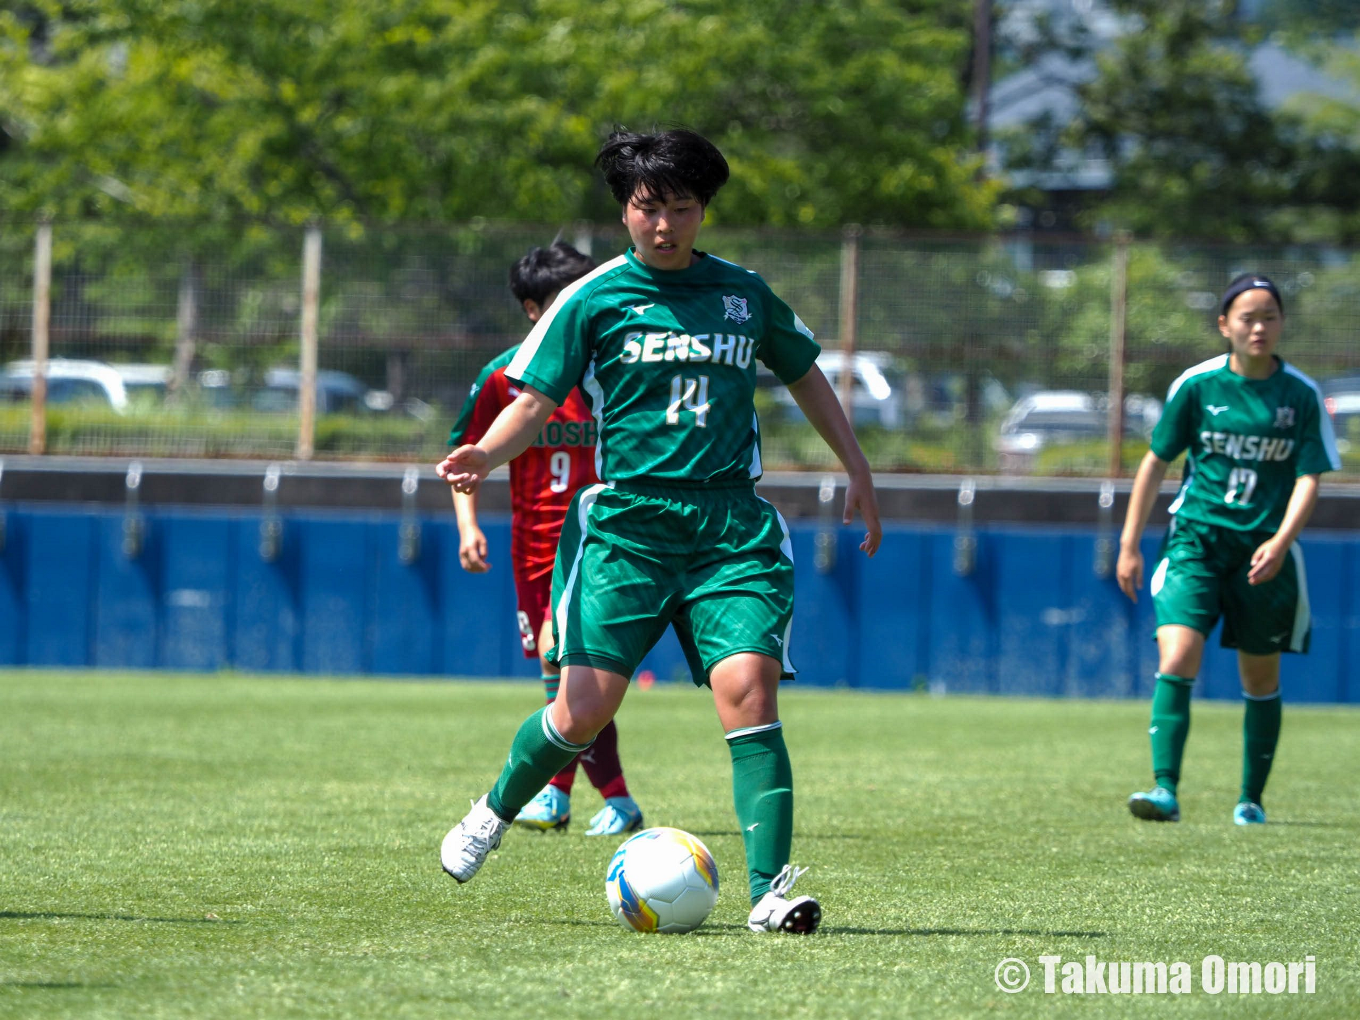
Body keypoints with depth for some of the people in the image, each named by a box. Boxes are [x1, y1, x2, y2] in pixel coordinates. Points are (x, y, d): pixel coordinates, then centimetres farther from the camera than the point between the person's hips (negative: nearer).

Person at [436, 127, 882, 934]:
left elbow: (805, 374, 28)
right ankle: (494, 814, 22)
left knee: (749, 688, -17)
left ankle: (771, 890, -17)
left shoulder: (745, 294, 13)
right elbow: (534, 400, -1)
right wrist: (486, 455, -22)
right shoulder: (593, 299, 3)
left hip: (732, 525, 2)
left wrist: (859, 470, 29)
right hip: (627, 522, -2)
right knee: (586, 708, -8)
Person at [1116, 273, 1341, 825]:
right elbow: (1156, 462, 7)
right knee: (1176, 659, -19)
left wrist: (1281, 542, -20)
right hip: (1196, 537, -1)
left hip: (1264, 549, 1)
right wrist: (1129, 544, 6)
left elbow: (1308, 477, -3)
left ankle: (1251, 800, 24)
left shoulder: (1302, 395, -1)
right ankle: (1166, 790, -23)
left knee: (1261, 678, 8)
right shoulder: (1196, 385, -1)